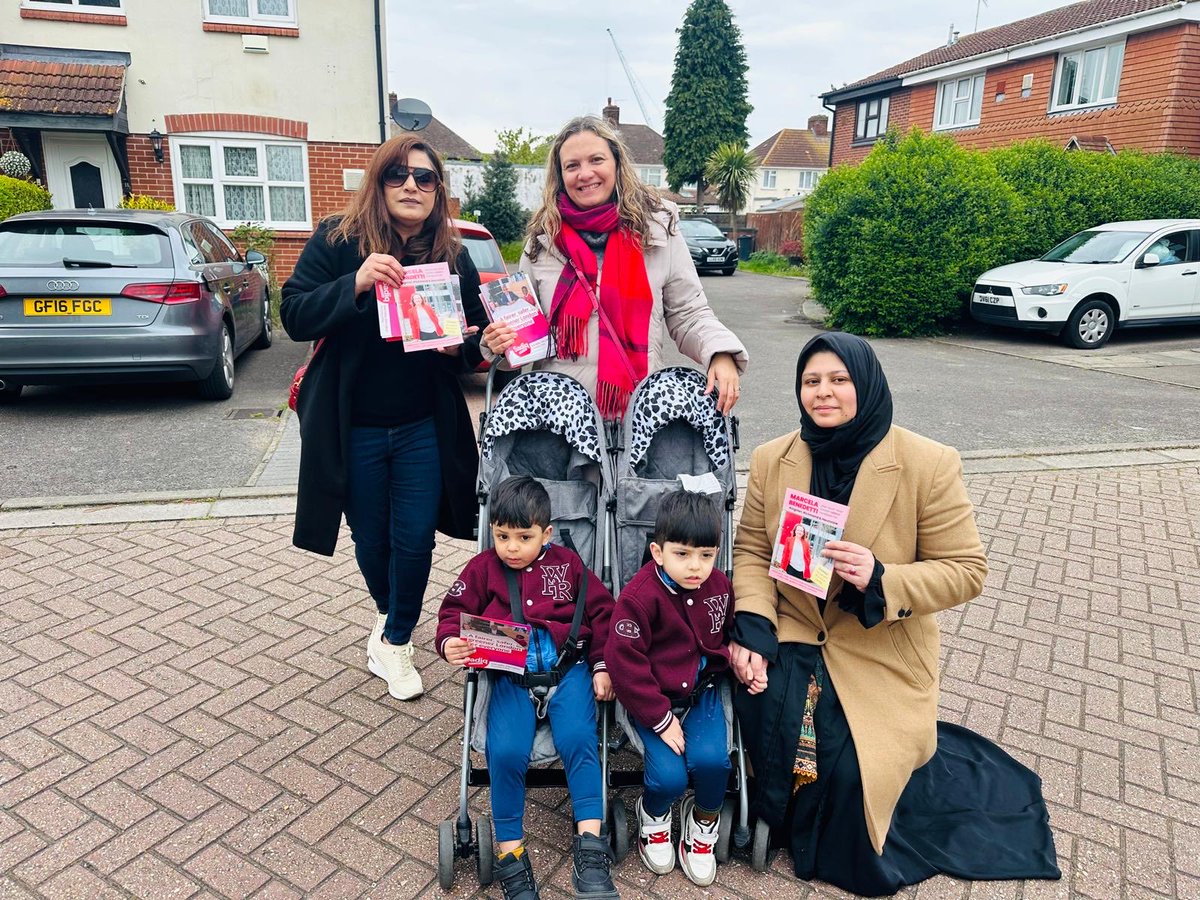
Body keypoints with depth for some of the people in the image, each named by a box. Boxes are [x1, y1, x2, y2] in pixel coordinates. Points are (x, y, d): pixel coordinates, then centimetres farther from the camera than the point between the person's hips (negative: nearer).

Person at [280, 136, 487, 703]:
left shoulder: (453, 256, 0)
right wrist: (356, 283, -30)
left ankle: (396, 641, 29)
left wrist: (460, 345, -18)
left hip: (424, 430, 1)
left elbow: (477, 341, 6)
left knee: (414, 541, 4)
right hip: (353, 430, -1)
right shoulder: (337, 241, -7)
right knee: (371, 541, 15)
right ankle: (386, 615, 47)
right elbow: (294, 316, -14)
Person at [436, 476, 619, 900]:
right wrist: (450, 644, -14)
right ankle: (510, 854, -3)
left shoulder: (567, 563, 10)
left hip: (568, 668, 0)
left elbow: (602, 612, 12)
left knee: (577, 739, -25)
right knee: (505, 752, -22)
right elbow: (453, 613, 8)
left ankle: (590, 849, -14)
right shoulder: (483, 568, 10)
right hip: (511, 674, 0)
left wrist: (603, 666, 3)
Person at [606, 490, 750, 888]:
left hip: (702, 691, 4)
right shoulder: (639, 596, -19)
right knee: (669, 774, -18)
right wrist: (660, 718, -16)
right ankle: (652, 814, 21)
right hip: (652, 698, -3)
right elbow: (624, 662, -17)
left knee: (711, 758, -20)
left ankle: (704, 822, 15)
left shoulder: (720, 587, -3)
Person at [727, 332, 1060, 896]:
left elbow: (966, 569, -9)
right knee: (763, 708, -25)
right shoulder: (772, 460, -1)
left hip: (882, 657, -2)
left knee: (851, 772, -16)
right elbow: (752, 551, 1)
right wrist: (752, 626, -16)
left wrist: (880, 579, -26)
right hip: (792, 638, 3)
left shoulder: (928, 464, -12)